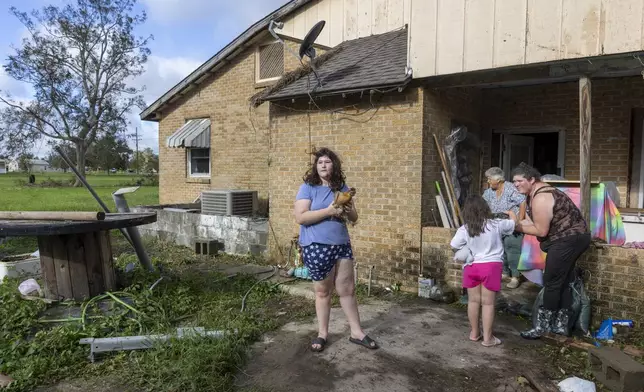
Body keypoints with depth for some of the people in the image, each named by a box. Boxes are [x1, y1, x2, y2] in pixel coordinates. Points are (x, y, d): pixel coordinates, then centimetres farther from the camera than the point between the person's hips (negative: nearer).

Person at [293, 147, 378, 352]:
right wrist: (328, 211, -22)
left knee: (347, 289, 10)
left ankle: (356, 332, 22)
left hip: (342, 245, 4)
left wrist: (349, 210, -11)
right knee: (322, 291, 8)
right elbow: (300, 217, -17)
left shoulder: (342, 188, 8)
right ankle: (322, 333, 24)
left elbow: (354, 218, 13)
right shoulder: (308, 188, -6)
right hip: (316, 247, -4)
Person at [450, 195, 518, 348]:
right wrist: (511, 213, 34)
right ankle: (487, 338, 10)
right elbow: (514, 222, 12)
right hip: (491, 266, -1)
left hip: (471, 266, 2)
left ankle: (474, 333, 26)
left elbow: (454, 246, 3)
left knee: (473, 301, 13)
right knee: (488, 303, 4)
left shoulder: (464, 229, -7)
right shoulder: (496, 224, -7)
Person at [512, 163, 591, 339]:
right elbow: (532, 222, 6)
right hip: (571, 238, 11)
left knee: (552, 283, -6)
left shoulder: (540, 198, -24)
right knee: (563, 282, 15)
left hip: (568, 240, -11)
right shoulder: (533, 193, 9)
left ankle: (542, 326, 3)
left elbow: (541, 231, -22)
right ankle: (561, 325, 25)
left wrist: (516, 226, -16)